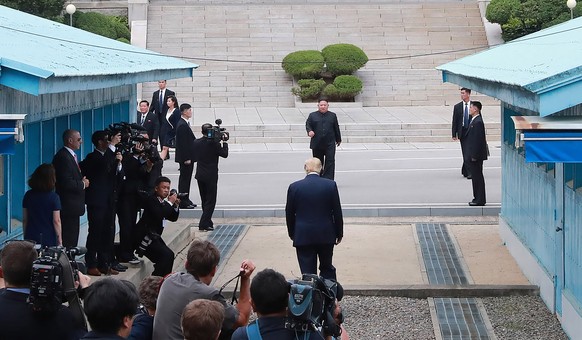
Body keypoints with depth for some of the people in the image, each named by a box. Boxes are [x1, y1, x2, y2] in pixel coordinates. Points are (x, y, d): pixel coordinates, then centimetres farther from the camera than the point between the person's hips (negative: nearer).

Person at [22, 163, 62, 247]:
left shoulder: (28, 195, 3)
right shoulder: (54, 197, -9)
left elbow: (24, 219, 7)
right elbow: (56, 221, -9)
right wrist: (60, 240, -1)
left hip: (31, 238, 4)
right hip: (49, 239, -4)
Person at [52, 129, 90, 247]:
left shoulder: (70, 155, 16)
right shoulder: (63, 157, -17)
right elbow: (66, 183, -24)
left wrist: (83, 181, 5)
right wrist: (82, 184, -10)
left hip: (72, 206, 11)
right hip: (68, 206, -11)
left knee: (72, 239, 12)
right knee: (68, 241, -8)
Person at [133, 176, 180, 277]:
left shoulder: (162, 202, 15)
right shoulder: (151, 200, -12)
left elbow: (173, 218, 19)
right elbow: (159, 215, -28)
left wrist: (176, 205, 2)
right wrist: (170, 203, -17)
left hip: (153, 236, 10)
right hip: (144, 237, -10)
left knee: (168, 256, 8)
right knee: (167, 255, -21)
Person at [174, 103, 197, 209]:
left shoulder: (185, 124, 13)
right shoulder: (182, 125, -19)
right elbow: (183, 143, -21)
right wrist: (186, 158, -21)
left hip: (188, 157, 10)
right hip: (185, 157, -10)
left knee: (186, 179, 15)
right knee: (184, 179, -4)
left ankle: (185, 200, 22)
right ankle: (183, 202, 1)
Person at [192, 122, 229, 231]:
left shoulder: (196, 143, 0)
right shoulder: (214, 143, -16)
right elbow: (224, 154, -9)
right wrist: (224, 143, 6)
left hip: (200, 175, 6)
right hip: (211, 176, -6)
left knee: (205, 200, 17)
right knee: (210, 201, 0)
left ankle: (207, 222, 24)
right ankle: (204, 224, -8)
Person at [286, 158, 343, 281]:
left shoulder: (294, 187, -6)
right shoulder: (331, 185, -6)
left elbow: (289, 214, 2)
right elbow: (337, 211, -1)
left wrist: (292, 233, 16)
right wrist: (339, 233, 11)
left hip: (303, 237, -1)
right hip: (326, 236, 1)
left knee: (307, 272, 3)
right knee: (327, 269, 16)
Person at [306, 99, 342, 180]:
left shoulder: (332, 115, 11)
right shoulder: (312, 115, 8)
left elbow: (336, 128, 15)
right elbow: (308, 125, 4)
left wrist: (338, 139, 19)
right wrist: (310, 131, -18)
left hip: (329, 144, 0)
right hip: (317, 144, 0)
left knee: (330, 161, -10)